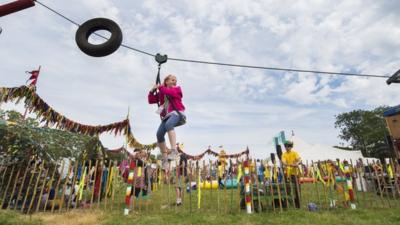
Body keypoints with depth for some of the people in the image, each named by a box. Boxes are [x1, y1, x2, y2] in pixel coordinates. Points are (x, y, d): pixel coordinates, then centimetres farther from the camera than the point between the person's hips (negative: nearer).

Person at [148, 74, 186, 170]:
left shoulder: (177, 89, 9)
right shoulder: (161, 94, 20)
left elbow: (169, 92, -12)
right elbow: (151, 101, 21)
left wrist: (159, 87, 3)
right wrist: (152, 91, 7)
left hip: (177, 113, -5)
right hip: (167, 115, 5)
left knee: (168, 124, -37)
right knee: (159, 134, -13)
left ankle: (174, 150, -41)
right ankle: (165, 158, 1)